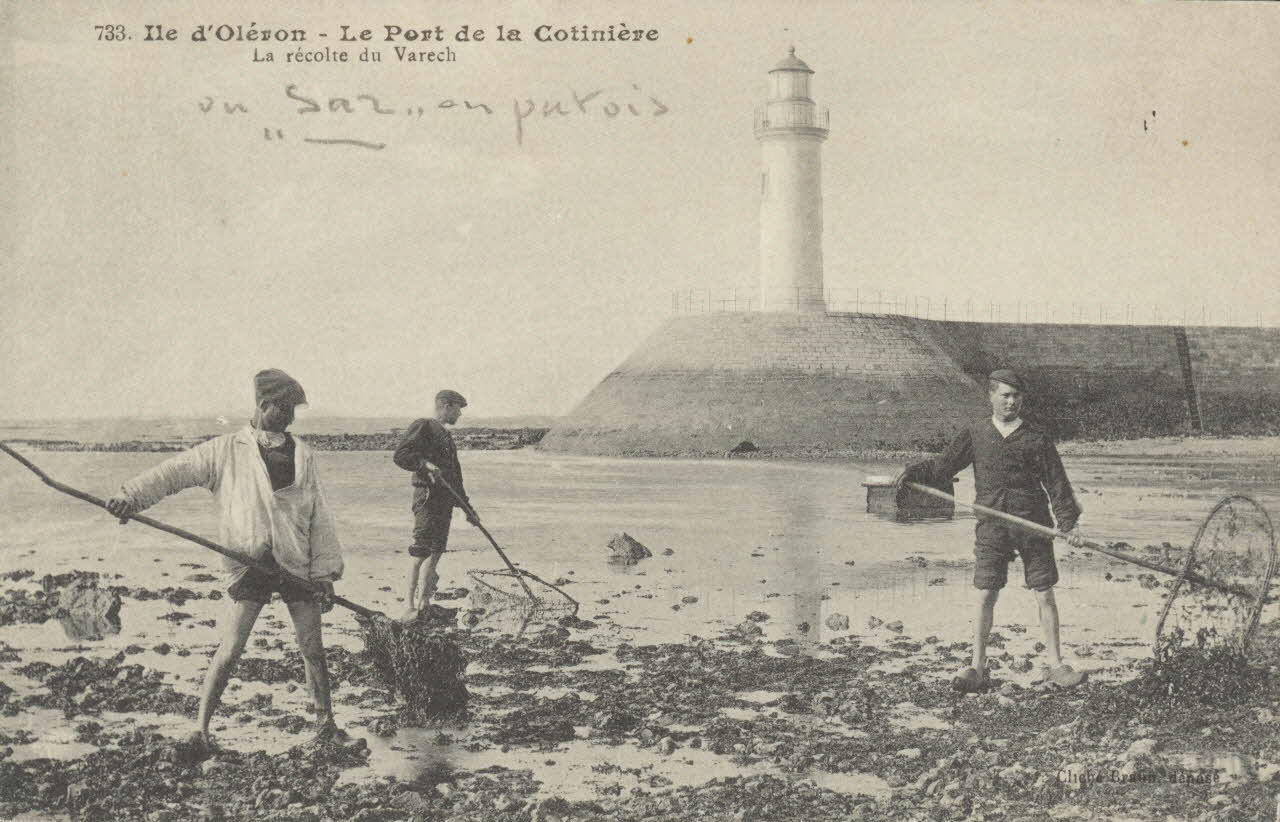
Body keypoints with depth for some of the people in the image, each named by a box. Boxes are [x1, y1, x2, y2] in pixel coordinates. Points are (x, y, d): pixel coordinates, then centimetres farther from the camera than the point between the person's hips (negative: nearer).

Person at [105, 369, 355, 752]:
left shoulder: (301, 454, 7)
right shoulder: (227, 451, 0)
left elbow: (319, 516, 7)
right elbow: (176, 471, -9)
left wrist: (325, 572, 2)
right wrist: (132, 495, -26)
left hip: (297, 564, 2)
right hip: (249, 564, -2)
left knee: (313, 649, 8)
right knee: (230, 651, -5)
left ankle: (325, 723, 23)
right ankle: (201, 728, 5)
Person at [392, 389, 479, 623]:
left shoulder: (446, 436, 22)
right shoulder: (423, 427, -4)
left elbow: (455, 475, 28)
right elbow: (400, 455, -15)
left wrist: (467, 508, 28)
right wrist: (424, 464, -31)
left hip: (445, 499, 9)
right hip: (427, 497, -9)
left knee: (436, 552, 8)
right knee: (420, 554, -11)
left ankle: (422, 602, 13)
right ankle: (411, 606, -9)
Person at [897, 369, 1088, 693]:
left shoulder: (1036, 438, 2)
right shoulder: (974, 434, 6)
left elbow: (1057, 483, 3)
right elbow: (942, 468, 10)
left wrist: (1068, 525, -4)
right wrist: (913, 473, -6)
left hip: (1033, 525, 0)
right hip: (991, 526, 1)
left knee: (1044, 594, 2)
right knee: (985, 595, -1)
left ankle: (1054, 666, 12)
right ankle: (977, 668, 6)